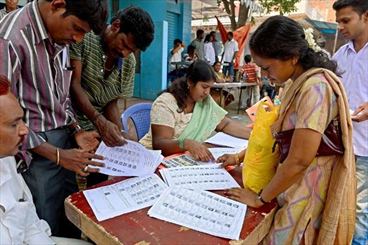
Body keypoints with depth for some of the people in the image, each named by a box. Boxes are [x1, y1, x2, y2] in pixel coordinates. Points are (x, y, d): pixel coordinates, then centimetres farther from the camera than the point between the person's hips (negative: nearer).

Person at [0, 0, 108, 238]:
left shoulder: (59, 35, 5)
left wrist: (76, 131, 4)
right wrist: (57, 154, -16)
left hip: (64, 141, 7)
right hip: (36, 149, -7)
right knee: (47, 231, 7)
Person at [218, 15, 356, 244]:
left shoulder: (315, 88, -25)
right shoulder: (298, 83, 5)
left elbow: (299, 161, -26)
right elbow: (276, 131, 15)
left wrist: (260, 198, -13)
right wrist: (240, 156, 13)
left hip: (307, 200, -8)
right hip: (295, 190, 8)